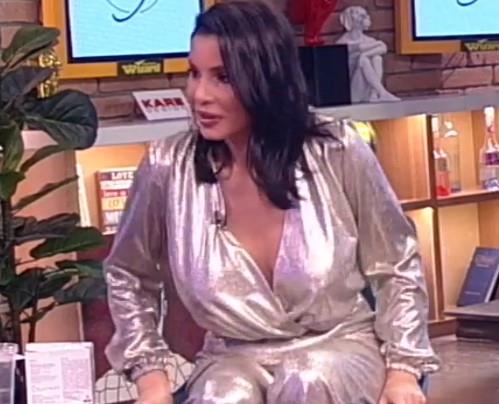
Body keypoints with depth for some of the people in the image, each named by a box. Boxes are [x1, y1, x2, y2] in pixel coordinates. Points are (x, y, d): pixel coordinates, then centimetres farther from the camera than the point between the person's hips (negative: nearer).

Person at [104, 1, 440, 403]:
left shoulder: (338, 154, -13)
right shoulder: (168, 168, -11)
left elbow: (397, 266, 1)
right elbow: (128, 275, 8)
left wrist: (402, 369, -7)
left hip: (339, 346, 0)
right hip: (234, 358, 0)